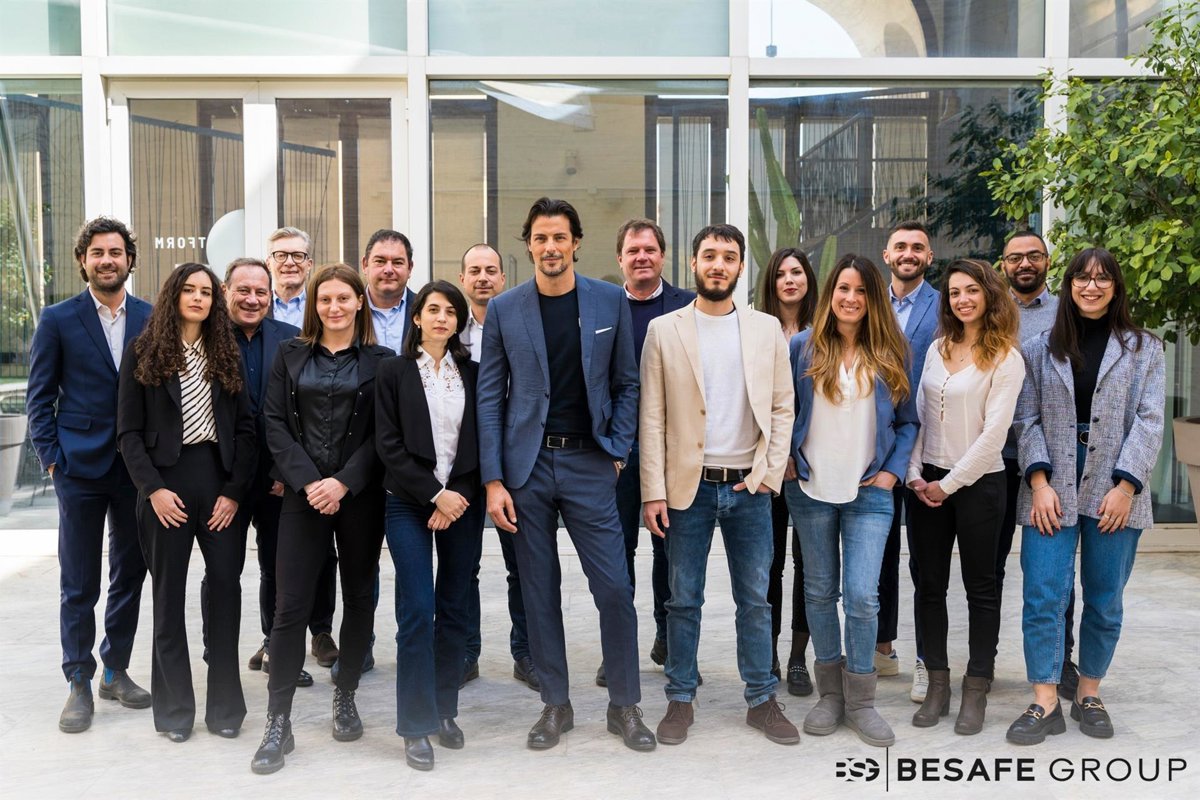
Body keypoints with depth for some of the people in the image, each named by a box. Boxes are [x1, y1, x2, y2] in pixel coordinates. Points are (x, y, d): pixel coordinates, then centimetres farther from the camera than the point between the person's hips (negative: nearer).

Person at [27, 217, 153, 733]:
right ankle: (79, 684, 16)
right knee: (79, 584, 4)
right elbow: (39, 396, 1)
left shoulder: (151, 318, 4)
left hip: (138, 467, 2)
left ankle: (116, 670, 26)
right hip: (80, 467, -2)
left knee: (130, 575, 11)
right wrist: (51, 457, -6)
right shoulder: (58, 319, 0)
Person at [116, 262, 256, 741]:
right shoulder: (143, 355, 3)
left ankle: (226, 705, 10)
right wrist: (153, 488, -11)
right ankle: (174, 708, 15)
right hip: (166, 486, -2)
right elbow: (128, 432, 0)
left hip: (219, 481, 2)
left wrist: (234, 490, -4)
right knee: (169, 594, 5)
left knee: (226, 588, -1)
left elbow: (245, 427, 6)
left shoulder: (226, 356, 10)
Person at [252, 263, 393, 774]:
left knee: (359, 598, 8)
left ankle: (345, 696, 27)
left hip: (361, 496, 0)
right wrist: (308, 482, -11)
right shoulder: (290, 355, 8)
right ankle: (278, 723, 1)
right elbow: (275, 424, 1)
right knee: (292, 605, -4)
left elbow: (382, 433, -3)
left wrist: (344, 482, -14)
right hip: (303, 495, 0)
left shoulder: (379, 361, 4)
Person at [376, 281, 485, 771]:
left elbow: (480, 440, 6)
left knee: (455, 611, 6)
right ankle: (416, 725, 3)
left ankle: (445, 710, 20)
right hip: (410, 503, -2)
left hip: (462, 503, 2)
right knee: (417, 612, -7)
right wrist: (434, 494, -10)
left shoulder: (472, 372, 8)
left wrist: (458, 496, -7)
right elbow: (388, 443, -3)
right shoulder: (394, 371, 3)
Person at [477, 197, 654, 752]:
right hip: (526, 465, 1)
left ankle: (625, 706, 15)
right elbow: (490, 398, 1)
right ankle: (555, 705, 22)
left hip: (588, 463, 0)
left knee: (614, 588, -2)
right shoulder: (504, 310, 2)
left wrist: (617, 452, -1)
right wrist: (493, 481, -5)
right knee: (540, 592, 8)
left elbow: (625, 384, 8)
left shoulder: (609, 301, 2)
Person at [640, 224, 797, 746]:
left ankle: (761, 700, 21)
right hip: (688, 486, -1)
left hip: (749, 487, 1)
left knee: (755, 600, 8)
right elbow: (652, 417, -1)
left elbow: (783, 407, 7)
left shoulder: (767, 329, 6)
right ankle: (680, 700, 20)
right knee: (683, 601, 7)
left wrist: (770, 473, -4)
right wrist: (653, 492, -6)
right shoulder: (664, 330, 1)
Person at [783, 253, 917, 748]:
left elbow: (907, 421, 10)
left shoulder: (890, 354, 5)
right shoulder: (803, 347, 2)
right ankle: (830, 693, 23)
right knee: (820, 592, 9)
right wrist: (788, 462, -1)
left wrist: (893, 470, -1)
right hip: (811, 490, 1)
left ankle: (861, 701, 8)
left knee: (862, 595, -9)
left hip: (869, 493, -1)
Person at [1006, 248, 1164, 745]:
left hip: (1115, 490, 0)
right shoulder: (1040, 349, 10)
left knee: (1105, 600, 7)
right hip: (1052, 487, 0)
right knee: (1043, 596, -6)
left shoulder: (1143, 348, 8)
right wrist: (1039, 481, -9)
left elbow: (1149, 420, 0)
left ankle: (1089, 695, 22)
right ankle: (1045, 704, 0)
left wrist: (1125, 485, -10)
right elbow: (1028, 418, 3)